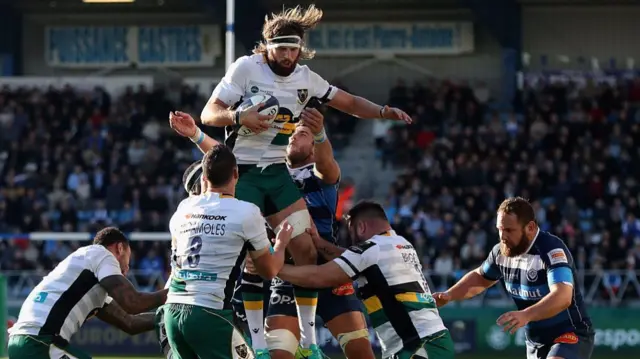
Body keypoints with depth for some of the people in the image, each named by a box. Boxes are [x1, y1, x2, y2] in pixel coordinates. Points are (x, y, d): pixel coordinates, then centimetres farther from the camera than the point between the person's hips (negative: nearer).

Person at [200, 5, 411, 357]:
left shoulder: (305, 78, 6)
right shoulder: (246, 68, -7)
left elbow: (350, 103, 11)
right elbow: (209, 114, -8)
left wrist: (384, 112, -5)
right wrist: (239, 116, -27)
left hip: (278, 173, 4)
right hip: (242, 172, -4)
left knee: (306, 250, -4)